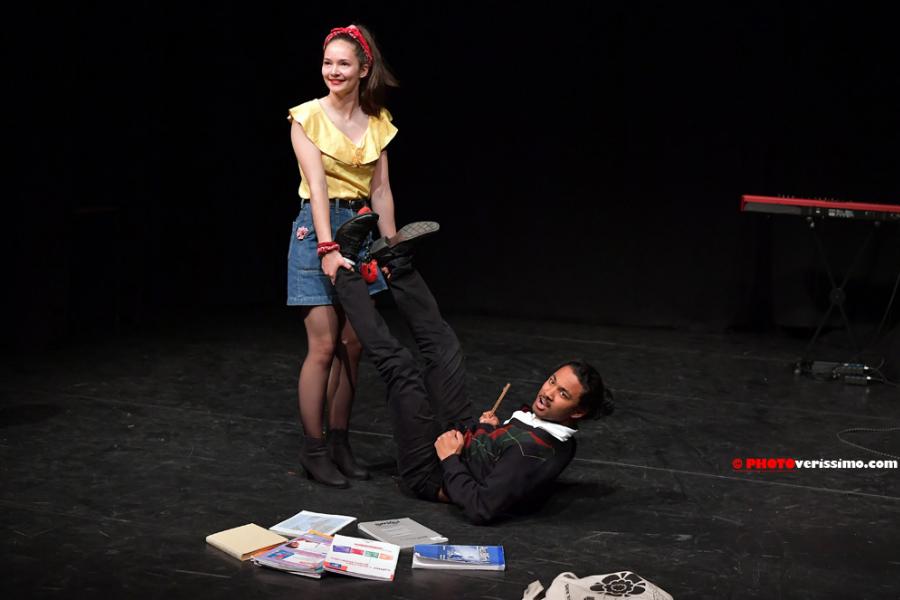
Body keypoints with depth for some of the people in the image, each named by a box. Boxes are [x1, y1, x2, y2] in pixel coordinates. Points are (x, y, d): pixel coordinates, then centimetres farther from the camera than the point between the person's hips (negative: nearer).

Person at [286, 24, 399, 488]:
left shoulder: (378, 122, 8)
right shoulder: (307, 117, -7)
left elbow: (380, 191, 9)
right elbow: (317, 186, -16)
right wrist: (328, 249, -24)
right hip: (317, 229, -5)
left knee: (352, 346, 7)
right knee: (324, 346, -7)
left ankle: (339, 443, 17)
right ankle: (313, 449, 4)